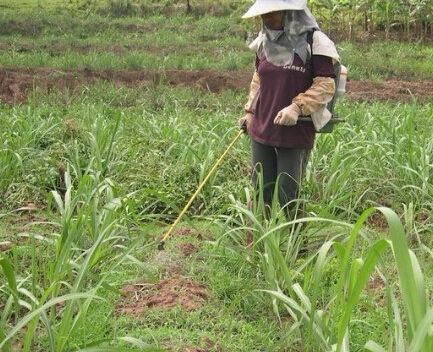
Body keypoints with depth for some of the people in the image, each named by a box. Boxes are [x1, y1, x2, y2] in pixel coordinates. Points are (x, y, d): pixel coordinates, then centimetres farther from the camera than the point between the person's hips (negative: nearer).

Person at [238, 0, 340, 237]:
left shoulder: (315, 42, -10)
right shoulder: (264, 42, 9)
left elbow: (326, 85, -11)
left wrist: (297, 107, -22)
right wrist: (250, 111, 16)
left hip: (296, 134, -5)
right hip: (261, 131, 6)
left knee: (288, 198, 0)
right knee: (260, 193, 11)